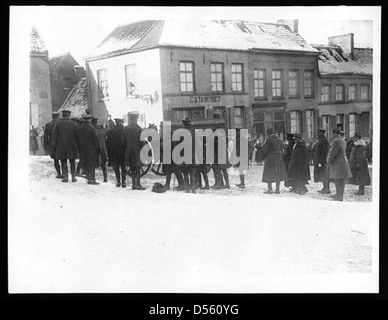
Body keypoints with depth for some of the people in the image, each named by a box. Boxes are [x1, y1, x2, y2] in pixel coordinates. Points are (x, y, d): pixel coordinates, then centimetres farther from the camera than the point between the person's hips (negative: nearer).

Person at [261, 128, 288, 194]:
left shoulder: (269, 140, -13)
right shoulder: (279, 140, 8)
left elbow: (265, 150, -12)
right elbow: (281, 149, 9)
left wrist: (263, 157, 3)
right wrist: (280, 158, 14)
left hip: (270, 158, -6)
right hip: (279, 158, 6)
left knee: (268, 174, 3)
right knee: (277, 174, 11)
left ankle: (270, 189, -2)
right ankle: (277, 189, 10)